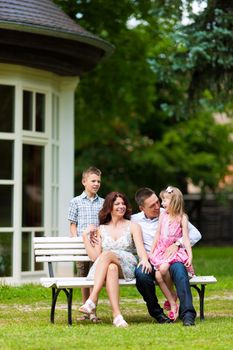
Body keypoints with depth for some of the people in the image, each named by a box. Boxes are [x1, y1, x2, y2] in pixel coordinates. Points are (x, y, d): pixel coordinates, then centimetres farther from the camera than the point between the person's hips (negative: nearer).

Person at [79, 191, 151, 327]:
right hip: (102, 269, 2)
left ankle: (92, 299, -49)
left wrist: (145, 260, -25)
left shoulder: (133, 226, 18)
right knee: (111, 268, -38)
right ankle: (117, 315, -54)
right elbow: (95, 257, 14)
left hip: (127, 266, -1)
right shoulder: (101, 229, 24)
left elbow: (140, 247, -2)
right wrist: (85, 237, 10)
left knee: (107, 254, -35)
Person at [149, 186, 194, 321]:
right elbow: (157, 235, 14)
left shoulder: (182, 217, 1)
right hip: (161, 250, 4)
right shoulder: (163, 215, 12)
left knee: (163, 268, -32)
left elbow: (185, 238, -4)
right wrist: (151, 253, 10)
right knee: (158, 275, -22)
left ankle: (172, 294, -7)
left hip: (176, 250, -4)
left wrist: (190, 256, -13)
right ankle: (173, 304, -13)